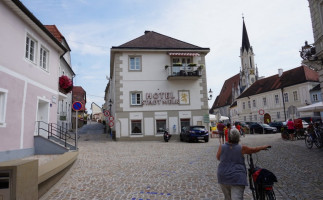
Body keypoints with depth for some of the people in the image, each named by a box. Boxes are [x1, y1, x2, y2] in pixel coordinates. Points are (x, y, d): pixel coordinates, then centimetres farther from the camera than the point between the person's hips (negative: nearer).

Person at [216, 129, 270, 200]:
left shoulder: (221, 147, -3)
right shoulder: (241, 148, -6)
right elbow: (254, 149, 11)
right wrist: (263, 147, 30)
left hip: (223, 177, 3)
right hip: (237, 178, -2)